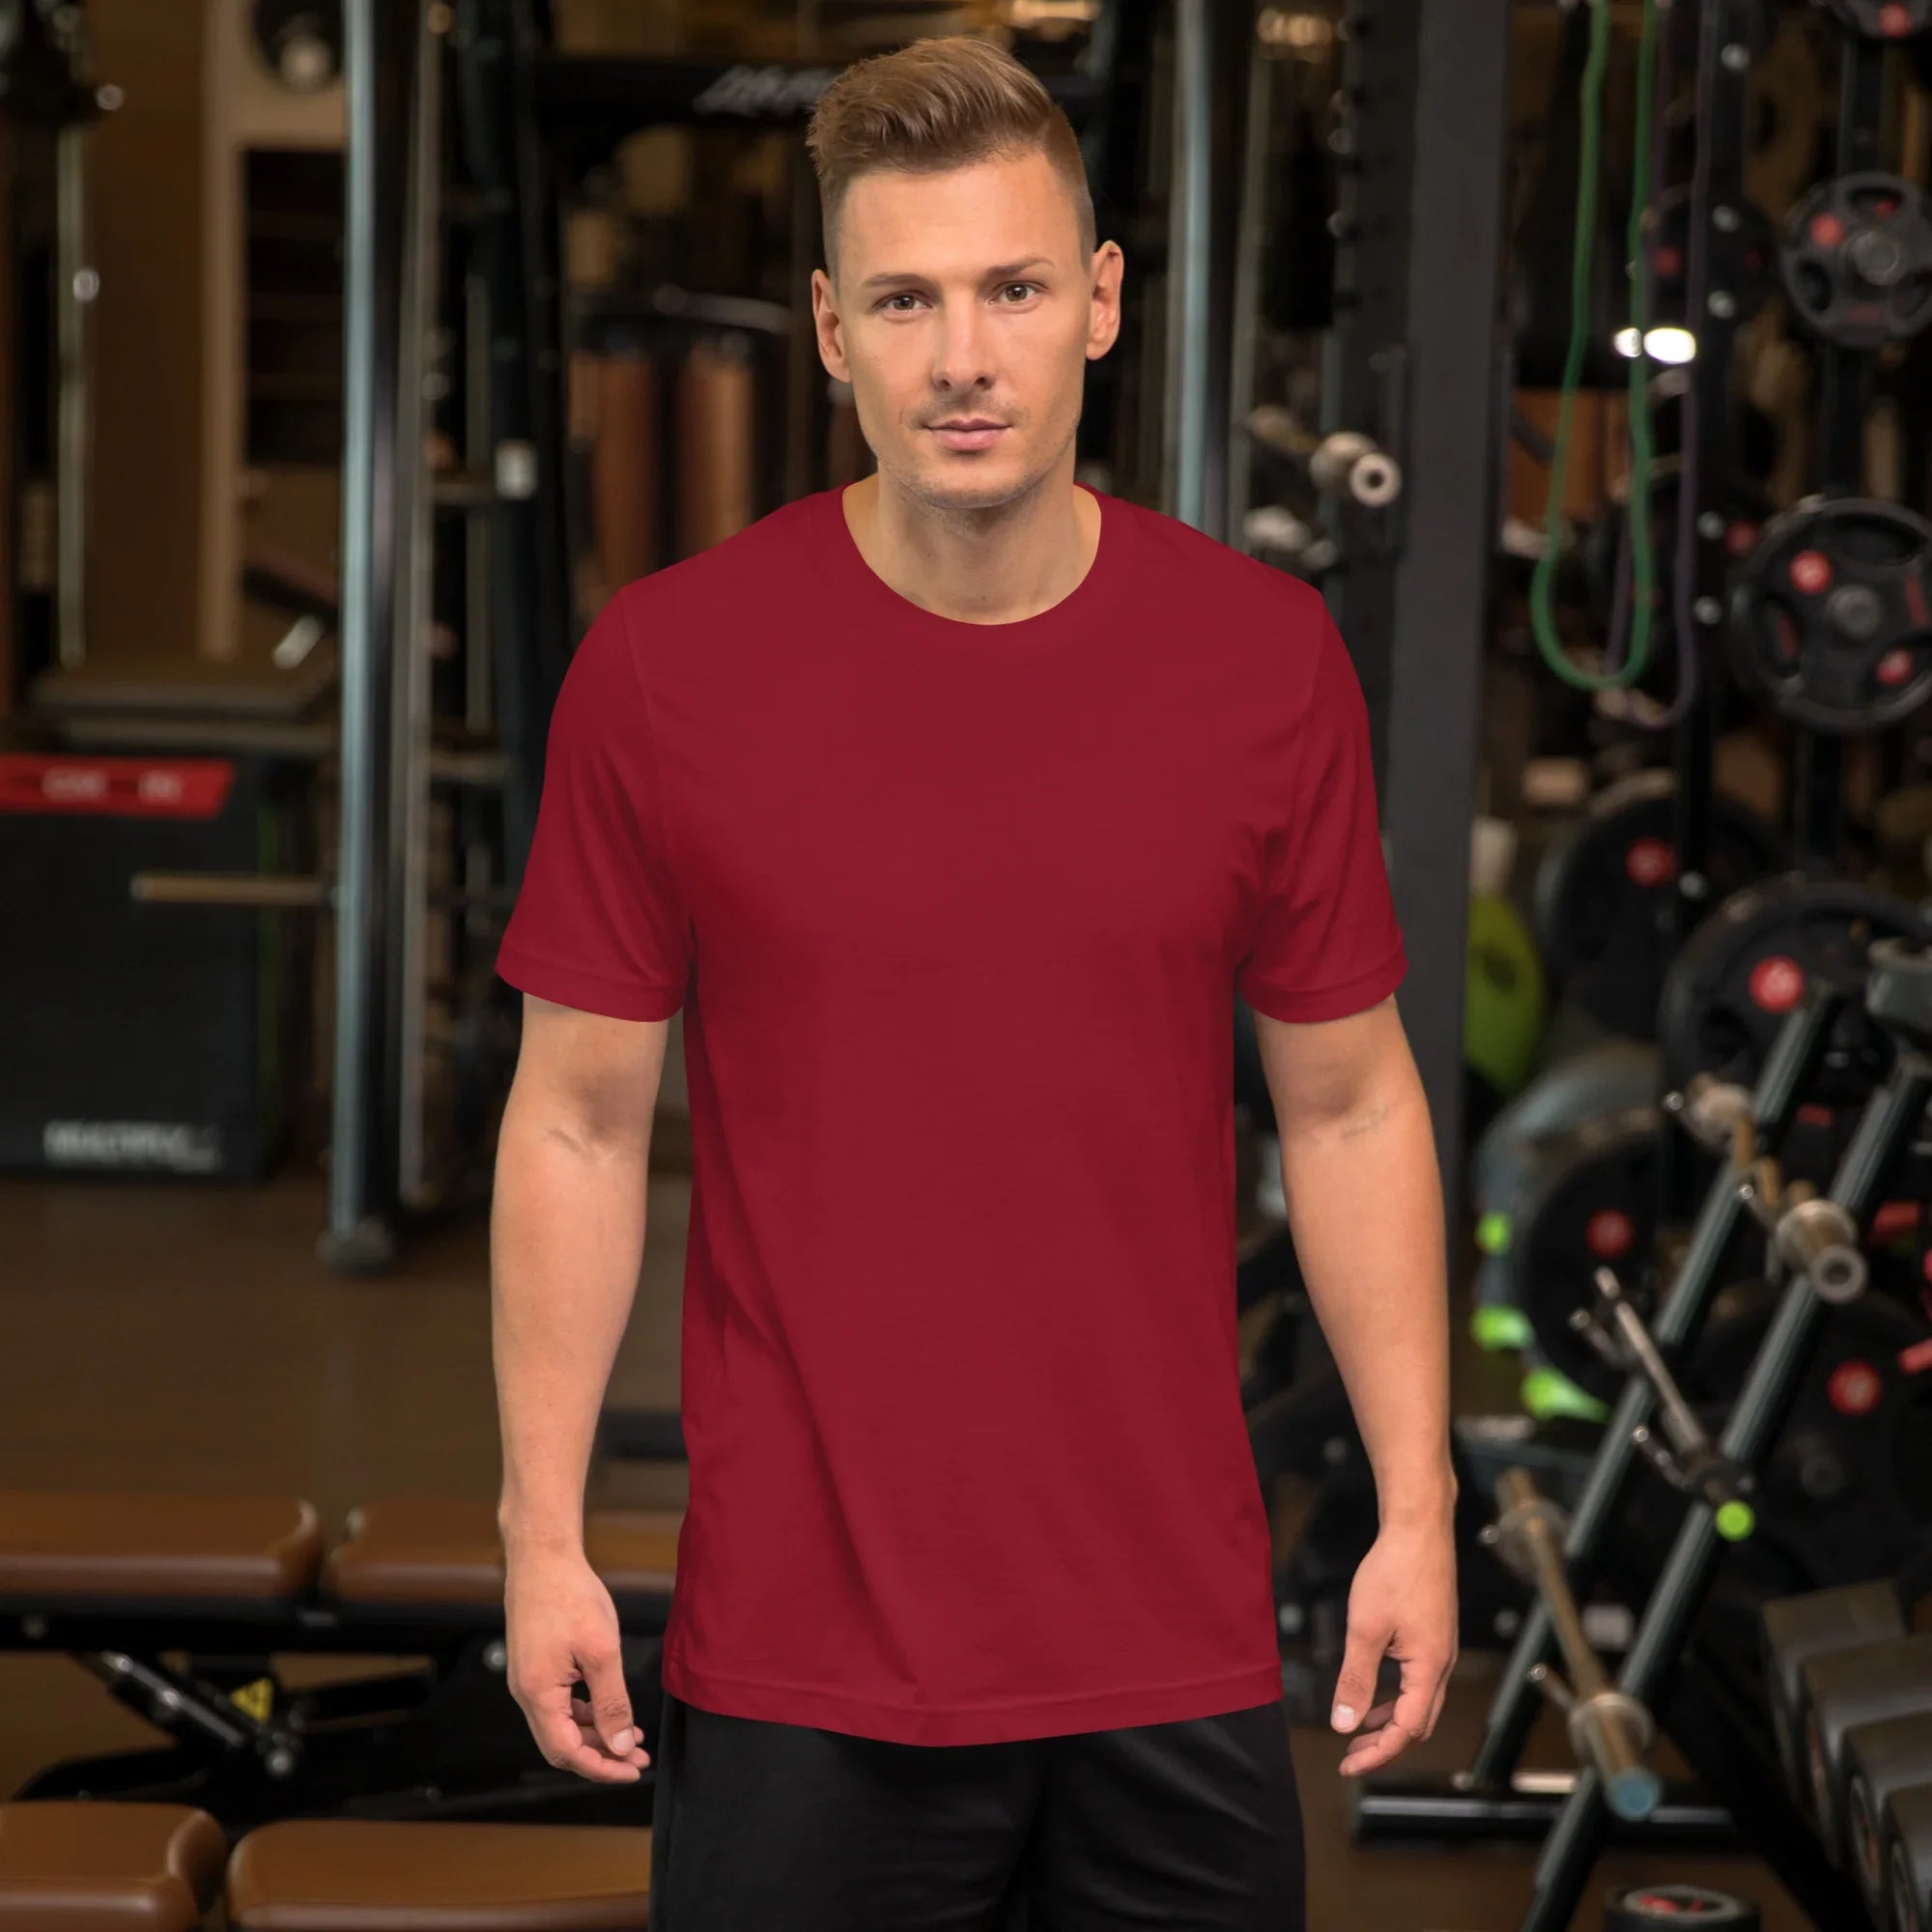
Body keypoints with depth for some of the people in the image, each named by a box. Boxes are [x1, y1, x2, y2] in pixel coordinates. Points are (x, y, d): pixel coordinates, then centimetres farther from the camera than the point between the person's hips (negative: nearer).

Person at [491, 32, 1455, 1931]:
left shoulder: (1267, 656, -2)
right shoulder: (662, 667, -6)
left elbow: (1349, 1107, 5)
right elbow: (579, 1120, 0)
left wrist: (1417, 1510, 1)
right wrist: (542, 1531, -3)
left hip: (1175, 1640, 2)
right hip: (798, 1651, -1)